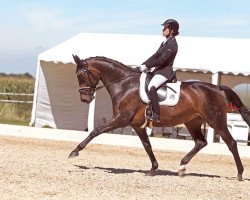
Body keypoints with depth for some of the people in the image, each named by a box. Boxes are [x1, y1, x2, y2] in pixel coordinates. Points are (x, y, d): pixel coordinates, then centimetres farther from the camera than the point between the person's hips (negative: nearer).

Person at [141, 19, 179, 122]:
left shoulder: (172, 44, -14)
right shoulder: (165, 43, 16)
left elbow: (162, 60, -20)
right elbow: (155, 56, 17)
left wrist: (147, 66, -17)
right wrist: (143, 65, 6)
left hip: (165, 71, -11)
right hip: (159, 70, 11)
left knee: (151, 87, -30)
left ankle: (156, 115, -32)